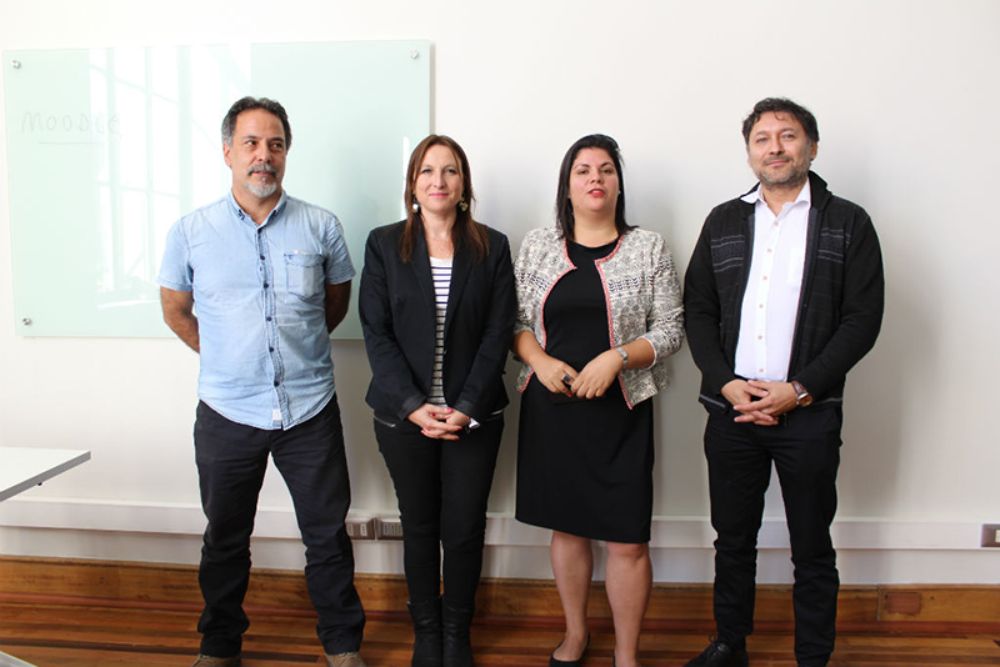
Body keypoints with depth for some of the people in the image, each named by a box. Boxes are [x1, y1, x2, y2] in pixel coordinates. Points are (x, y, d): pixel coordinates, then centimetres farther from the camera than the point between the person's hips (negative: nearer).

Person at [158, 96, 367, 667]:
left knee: (328, 534, 11)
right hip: (227, 413, 1)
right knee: (225, 539, 17)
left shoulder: (322, 227, -2)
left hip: (311, 410, 0)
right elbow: (176, 310, 12)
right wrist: (226, 358, 11)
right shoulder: (191, 232, -2)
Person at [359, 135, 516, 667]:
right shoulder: (384, 244, 2)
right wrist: (413, 405, -13)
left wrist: (467, 407, -12)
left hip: (473, 415, 0)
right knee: (419, 526, 11)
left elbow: (498, 334, -2)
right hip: (404, 414, 0)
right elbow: (376, 333, -3)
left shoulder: (491, 247, 3)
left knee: (464, 529, 4)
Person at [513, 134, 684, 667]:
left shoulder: (648, 248, 1)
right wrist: (541, 361, -11)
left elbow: (670, 329, -1)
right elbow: (515, 321, 7)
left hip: (620, 410, -2)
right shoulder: (537, 244, 6)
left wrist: (615, 357, -15)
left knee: (628, 539, 1)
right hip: (551, 405, 2)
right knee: (566, 525, 15)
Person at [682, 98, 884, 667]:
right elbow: (699, 310, 6)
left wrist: (798, 390, -13)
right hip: (730, 408, 3)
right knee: (733, 539, 15)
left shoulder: (848, 223, 2)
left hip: (809, 414, -2)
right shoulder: (723, 222, 10)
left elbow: (863, 320, -4)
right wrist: (727, 383, -8)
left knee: (812, 549, 10)